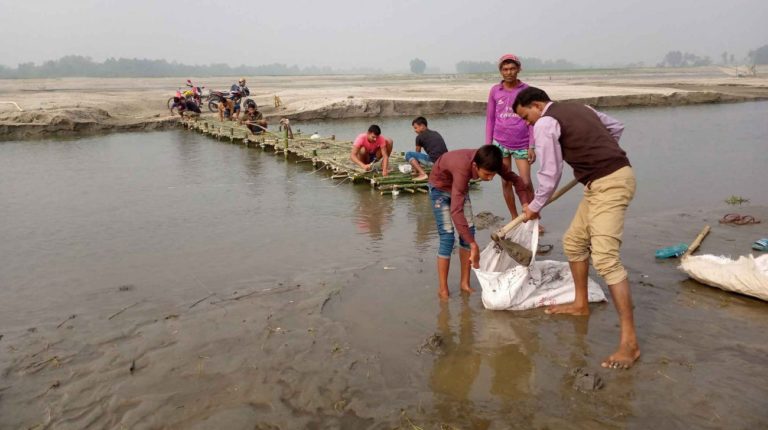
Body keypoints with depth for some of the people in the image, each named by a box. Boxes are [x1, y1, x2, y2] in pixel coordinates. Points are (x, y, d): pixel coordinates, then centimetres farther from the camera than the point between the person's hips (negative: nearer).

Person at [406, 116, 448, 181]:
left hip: (433, 161, -7)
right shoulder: (436, 133, 23)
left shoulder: (419, 137, 5)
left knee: (408, 154, 3)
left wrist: (416, 169, 31)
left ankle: (422, 174, -9)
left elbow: (417, 153, 16)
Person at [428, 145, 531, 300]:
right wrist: (474, 246, -52)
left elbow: (515, 179, -8)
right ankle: (442, 288, -4)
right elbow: (456, 211, -51)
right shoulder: (463, 168, -44)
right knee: (448, 236, -13)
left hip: (459, 186, 6)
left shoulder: (489, 163, -26)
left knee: (469, 230, -1)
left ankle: (465, 283, 9)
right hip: (440, 187, -6)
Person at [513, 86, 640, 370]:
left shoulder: (545, 124, -8)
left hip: (609, 185, -10)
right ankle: (581, 304, 34)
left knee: (605, 258, -17)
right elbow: (616, 127, 26)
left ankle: (629, 341, -16)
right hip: (602, 184, 10)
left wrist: (535, 207, 8)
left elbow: (550, 174, -6)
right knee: (574, 242, 19)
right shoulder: (578, 108, 18)